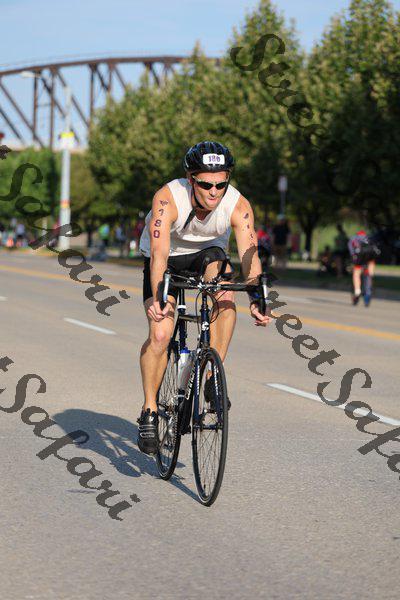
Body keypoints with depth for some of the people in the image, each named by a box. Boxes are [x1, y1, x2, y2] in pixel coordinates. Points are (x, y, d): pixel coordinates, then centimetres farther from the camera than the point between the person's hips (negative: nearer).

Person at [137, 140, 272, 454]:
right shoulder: (168, 199, -34)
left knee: (226, 296, -31)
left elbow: (249, 254, -35)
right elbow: (159, 254, -42)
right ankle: (150, 411, 0)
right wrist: (158, 297, -56)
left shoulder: (238, 206, -28)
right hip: (168, 256, -2)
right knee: (160, 334, -17)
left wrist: (256, 300, -49)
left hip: (207, 251, 2)